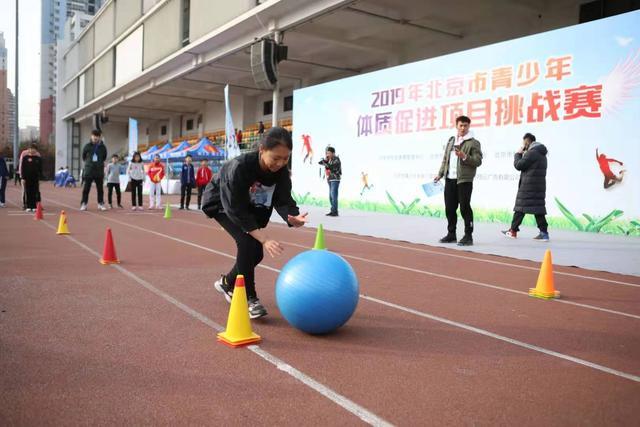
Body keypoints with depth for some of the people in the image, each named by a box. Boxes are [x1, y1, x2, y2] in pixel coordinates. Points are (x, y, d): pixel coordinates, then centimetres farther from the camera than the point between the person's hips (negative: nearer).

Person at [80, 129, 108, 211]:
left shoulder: (102, 147, 2)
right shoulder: (87, 146, -2)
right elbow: (83, 156, 11)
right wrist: (88, 162, 16)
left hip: (99, 171, 1)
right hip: (89, 171, -1)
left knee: (100, 188, 7)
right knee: (86, 188, 1)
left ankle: (101, 204, 15)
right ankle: (84, 204, 7)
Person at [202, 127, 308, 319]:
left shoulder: (282, 171, -22)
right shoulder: (239, 167, -38)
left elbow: (283, 200, -22)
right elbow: (236, 210, -37)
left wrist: (293, 218, -46)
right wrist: (265, 239, -43)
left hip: (251, 206, 6)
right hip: (222, 204, -6)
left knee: (256, 251, 1)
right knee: (247, 242, -25)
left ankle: (227, 283, 29)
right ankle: (250, 298, -11)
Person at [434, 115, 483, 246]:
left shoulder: (473, 142, -2)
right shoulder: (451, 141, 17)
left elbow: (478, 161, -9)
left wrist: (464, 157, -22)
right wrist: (440, 174, 14)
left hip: (464, 180, -6)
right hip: (449, 180, 6)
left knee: (465, 208, -4)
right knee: (449, 208, 9)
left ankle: (468, 236, 4)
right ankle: (451, 234, 20)